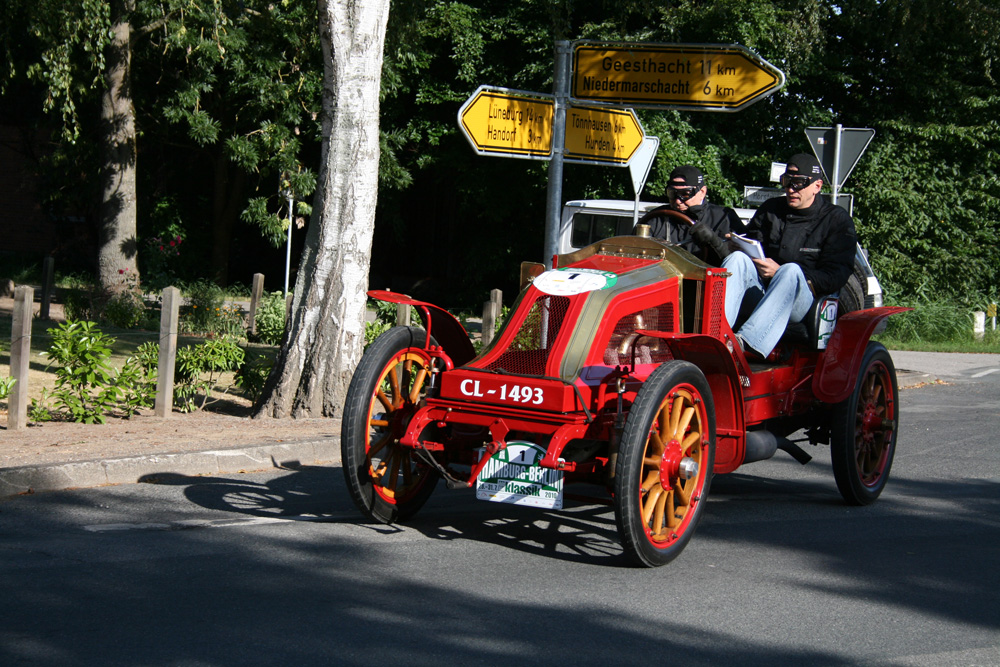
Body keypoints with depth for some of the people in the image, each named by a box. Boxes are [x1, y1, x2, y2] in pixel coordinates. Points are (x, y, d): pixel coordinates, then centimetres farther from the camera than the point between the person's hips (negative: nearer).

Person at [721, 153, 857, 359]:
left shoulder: (837, 220, 5)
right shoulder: (770, 209, 20)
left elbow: (837, 275, -5)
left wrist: (780, 273, -15)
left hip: (803, 299, -4)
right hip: (761, 292, 4)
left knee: (791, 270, -36)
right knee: (737, 259, -25)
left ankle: (746, 340, -58)